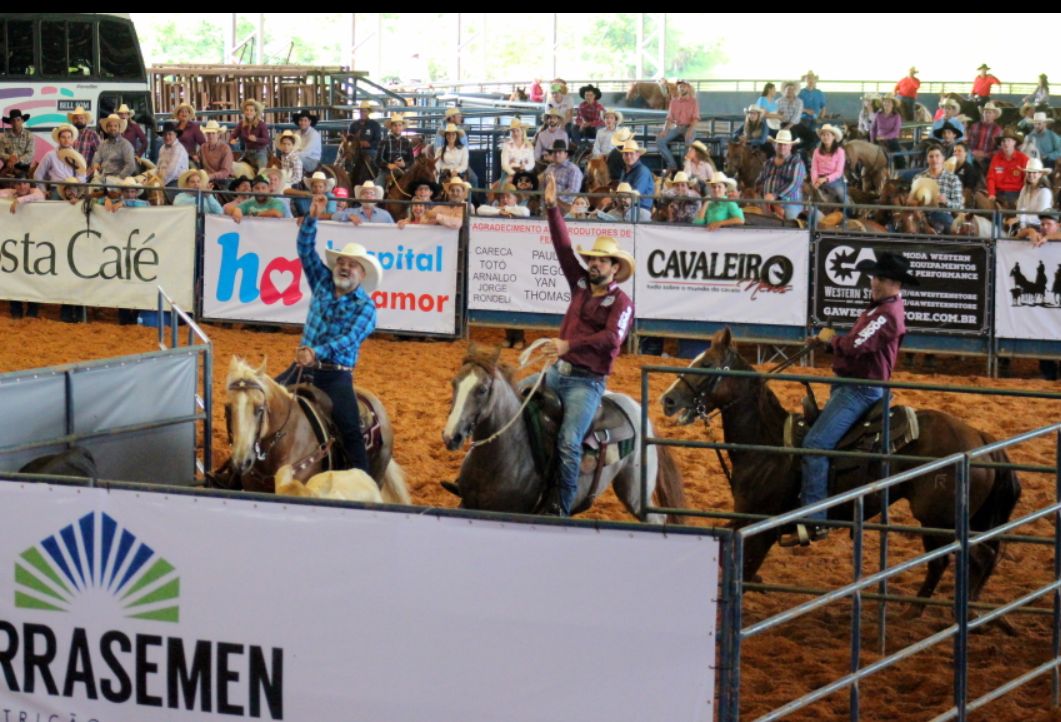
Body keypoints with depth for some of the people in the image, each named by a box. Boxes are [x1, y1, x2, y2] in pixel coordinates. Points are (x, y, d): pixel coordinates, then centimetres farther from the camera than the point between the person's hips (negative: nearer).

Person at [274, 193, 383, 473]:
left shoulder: (365, 306, -5)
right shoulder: (322, 284, 10)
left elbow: (350, 338, -19)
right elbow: (306, 251, 7)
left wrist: (317, 352, -34)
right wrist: (312, 218, -7)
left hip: (335, 375, -5)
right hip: (302, 367, 5)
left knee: (350, 429, -17)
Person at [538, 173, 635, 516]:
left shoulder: (621, 302, -7)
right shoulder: (581, 285, 13)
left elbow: (612, 337, -23)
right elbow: (563, 247, 11)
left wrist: (569, 344, -32)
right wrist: (552, 207, 4)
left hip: (586, 381, -8)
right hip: (558, 371, 8)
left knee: (568, 442, -21)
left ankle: (559, 510, -17)